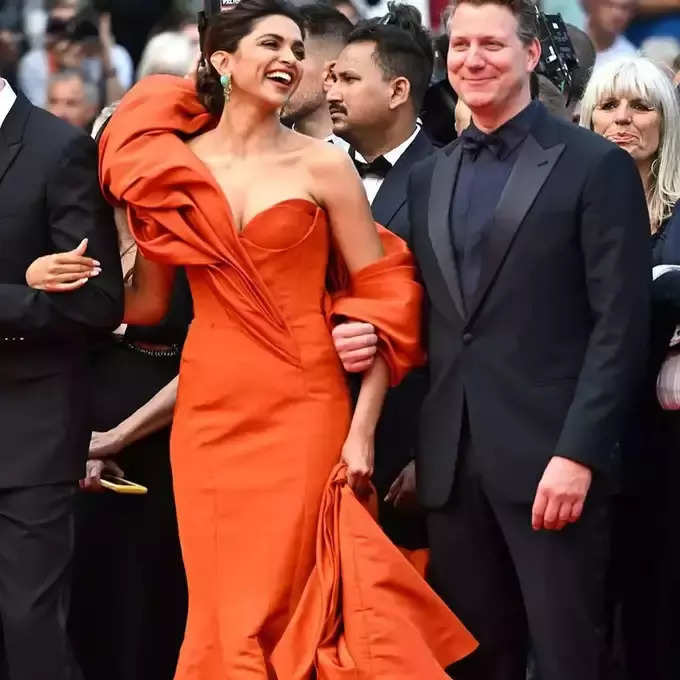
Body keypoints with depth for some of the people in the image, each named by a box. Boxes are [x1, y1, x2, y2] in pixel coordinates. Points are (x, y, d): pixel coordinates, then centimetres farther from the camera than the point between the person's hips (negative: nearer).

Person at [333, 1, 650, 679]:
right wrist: (419, 449, 3)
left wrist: (579, 453, -15)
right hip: (452, 464, 5)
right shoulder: (427, 177, 16)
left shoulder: (595, 165, -2)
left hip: (550, 458, -5)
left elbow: (620, 325, -7)